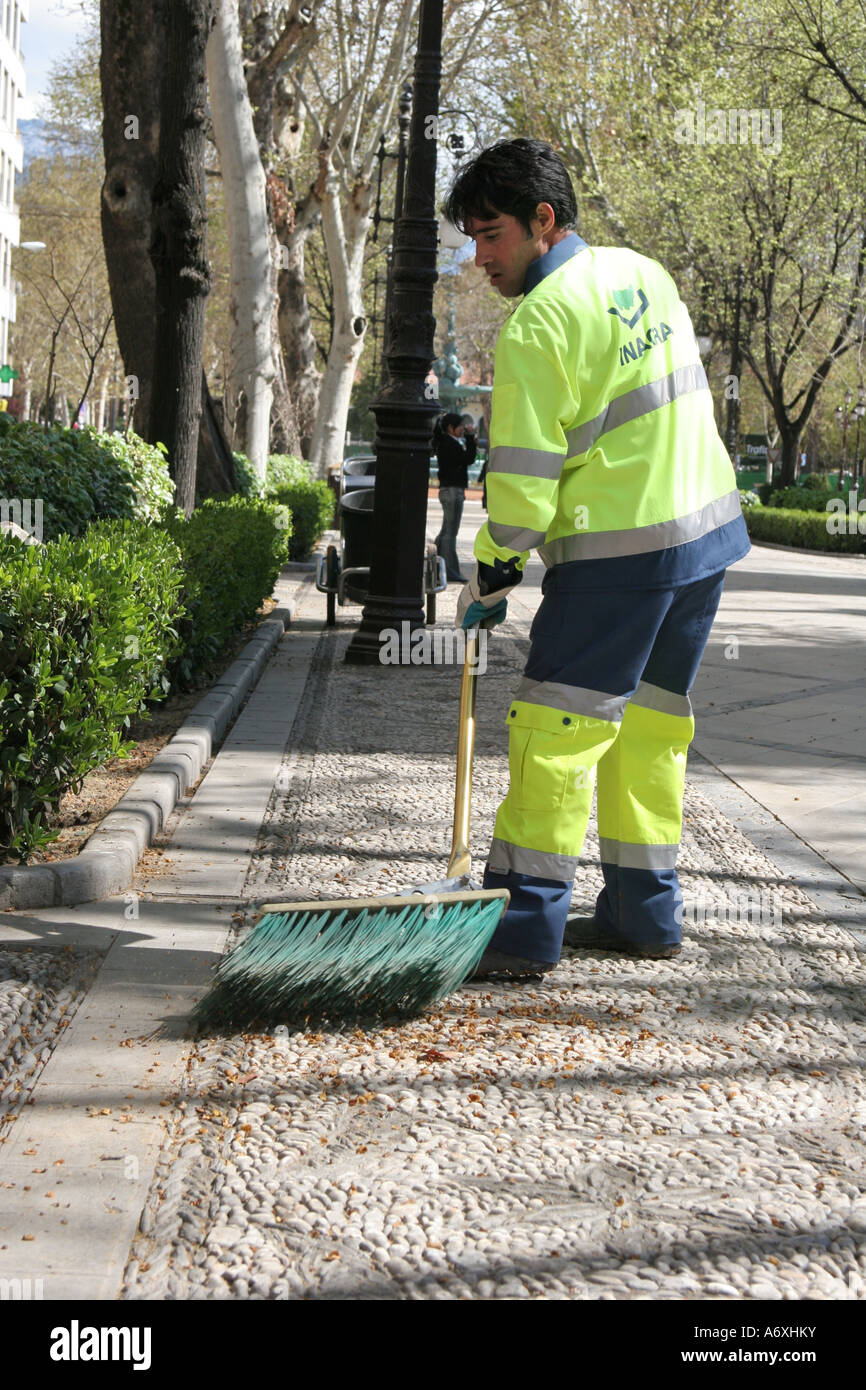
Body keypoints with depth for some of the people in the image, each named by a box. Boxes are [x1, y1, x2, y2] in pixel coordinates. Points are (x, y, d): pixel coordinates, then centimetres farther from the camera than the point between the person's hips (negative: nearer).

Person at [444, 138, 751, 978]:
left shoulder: (536, 322, -13)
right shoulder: (643, 272, 13)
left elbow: (525, 473, -15)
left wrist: (491, 577, -5)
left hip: (618, 549, -9)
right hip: (709, 528, 9)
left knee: (555, 726, -6)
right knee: (648, 720, 14)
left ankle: (526, 925, -6)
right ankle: (644, 910, 20)